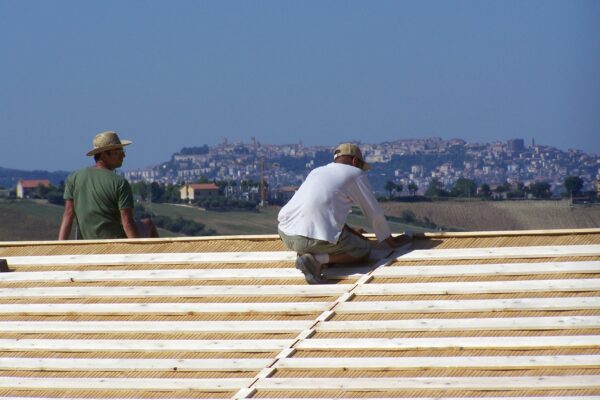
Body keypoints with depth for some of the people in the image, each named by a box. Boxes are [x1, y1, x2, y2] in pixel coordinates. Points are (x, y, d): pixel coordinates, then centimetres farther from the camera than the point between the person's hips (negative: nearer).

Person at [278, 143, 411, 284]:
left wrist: (351, 232, 50)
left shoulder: (316, 172, 27)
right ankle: (317, 259, -8)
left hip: (286, 235, 6)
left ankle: (305, 251, 8)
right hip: (317, 238, -6)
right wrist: (392, 241, 27)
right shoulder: (355, 174, 10)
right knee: (364, 250, 15)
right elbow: (374, 212, 14)